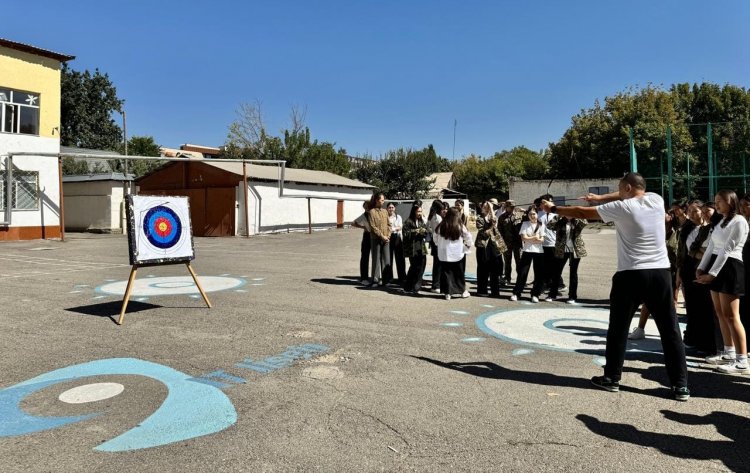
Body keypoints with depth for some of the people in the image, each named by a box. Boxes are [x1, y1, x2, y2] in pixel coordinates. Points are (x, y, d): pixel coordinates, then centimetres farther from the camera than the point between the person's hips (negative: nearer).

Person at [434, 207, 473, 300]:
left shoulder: (441, 227, -7)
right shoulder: (461, 227, -10)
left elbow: (436, 239, 4)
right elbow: (468, 238, -1)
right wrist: (467, 245, 17)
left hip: (444, 254, 0)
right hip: (457, 254, 0)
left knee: (446, 272, 8)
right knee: (459, 272, 14)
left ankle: (448, 293, 7)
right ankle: (462, 291, 24)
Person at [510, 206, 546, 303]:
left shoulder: (541, 225, 4)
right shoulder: (525, 224, 4)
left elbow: (541, 240, -4)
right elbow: (523, 238, -6)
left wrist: (529, 239, -9)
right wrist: (535, 237, -6)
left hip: (539, 251, 1)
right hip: (527, 251, -1)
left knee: (539, 274, 2)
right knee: (522, 272, -1)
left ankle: (535, 294, 11)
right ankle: (516, 293, 7)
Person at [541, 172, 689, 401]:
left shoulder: (622, 207, -7)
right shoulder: (656, 200, 6)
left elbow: (582, 213, -1)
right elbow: (633, 195, 28)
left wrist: (553, 208, 11)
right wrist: (600, 197, 26)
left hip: (630, 275, -4)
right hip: (660, 273, 4)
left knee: (618, 329, 9)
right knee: (670, 330, 6)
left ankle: (612, 378, 18)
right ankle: (681, 385, 9)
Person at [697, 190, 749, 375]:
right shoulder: (720, 222, 16)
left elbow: (727, 250, -16)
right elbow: (711, 247, 13)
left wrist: (712, 274, -18)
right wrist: (701, 268, 2)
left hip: (730, 268, -9)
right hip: (715, 266, 9)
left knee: (731, 315, -8)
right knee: (720, 313, 11)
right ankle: (729, 354, 21)